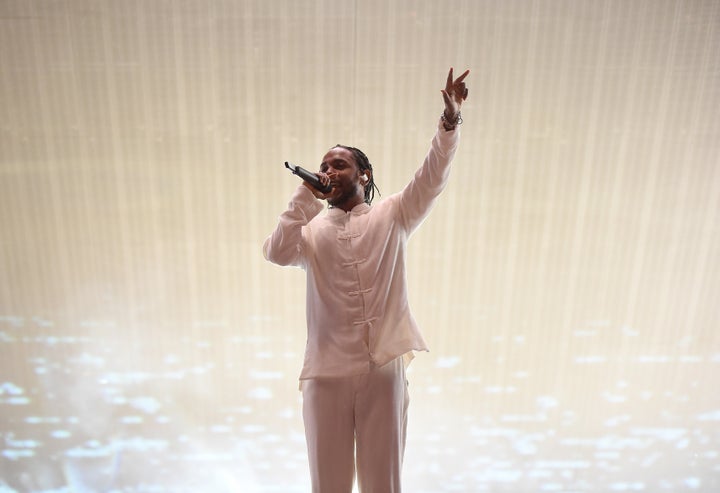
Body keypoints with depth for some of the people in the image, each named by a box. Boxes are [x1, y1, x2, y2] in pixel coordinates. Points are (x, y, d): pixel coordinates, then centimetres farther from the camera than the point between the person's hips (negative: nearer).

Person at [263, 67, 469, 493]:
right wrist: (306, 195, -9)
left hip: (383, 367, -1)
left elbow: (432, 178, -6)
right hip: (327, 370, 1)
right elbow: (277, 252, -12)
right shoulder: (312, 230, 7)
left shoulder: (392, 216, 6)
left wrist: (451, 121, -18)